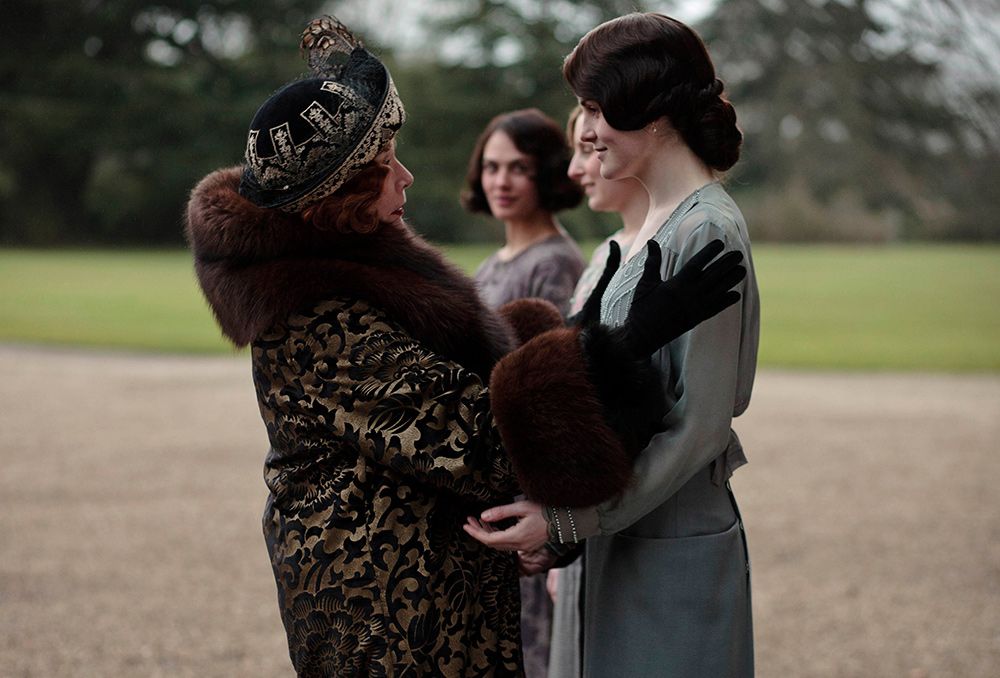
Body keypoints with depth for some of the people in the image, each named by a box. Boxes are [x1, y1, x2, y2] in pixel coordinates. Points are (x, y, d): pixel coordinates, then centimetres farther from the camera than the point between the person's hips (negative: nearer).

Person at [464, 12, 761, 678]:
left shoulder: (706, 231, -16)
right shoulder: (657, 223, 11)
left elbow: (701, 425, -19)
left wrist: (567, 520, -19)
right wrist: (561, 520, 8)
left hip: (673, 552, -8)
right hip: (624, 539, 8)